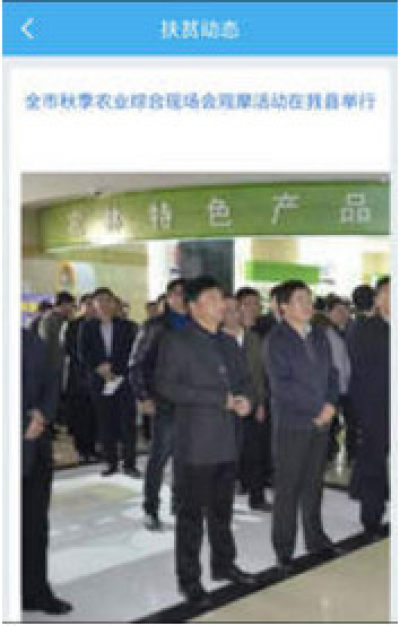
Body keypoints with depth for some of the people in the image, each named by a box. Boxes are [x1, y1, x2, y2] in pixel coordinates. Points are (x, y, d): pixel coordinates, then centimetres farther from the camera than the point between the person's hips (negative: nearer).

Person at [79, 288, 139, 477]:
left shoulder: (126, 326, 6)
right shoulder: (88, 327, 9)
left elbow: (131, 353, 0)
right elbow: (83, 354, 4)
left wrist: (113, 367, -10)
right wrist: (99, 368, -10)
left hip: (123, 380, -1)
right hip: (100, 381, 1)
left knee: (128, 422, -4)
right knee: (106, 424, 2)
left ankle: (129, 463, 3)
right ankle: (111, 463, 12)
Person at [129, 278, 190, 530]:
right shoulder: (155, 327, -2)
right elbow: (136, 364, -1)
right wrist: (144, 397, -7)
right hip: (165, 403, -4)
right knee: (160, 457, -1)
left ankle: (180, 504, 23)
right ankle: (151, 510, 12)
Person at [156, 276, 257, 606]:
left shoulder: (229, 343, 15)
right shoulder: (177, 342, -8)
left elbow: (244, 378, 22)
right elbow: (166, 385, -17)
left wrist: (245, 398, -3)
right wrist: (220, 399, -18)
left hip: (228, 442, 6)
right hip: (196, 445, -6)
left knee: (222, 510, 19)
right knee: (191, 514, 4)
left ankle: (224, 564, 35)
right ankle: (189, 579, 17)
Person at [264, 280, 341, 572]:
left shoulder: (319, 335, 11)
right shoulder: (276, 340, -9)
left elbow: (331, 372, 12)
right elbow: (282, 384, -16)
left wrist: (331, 404, -5)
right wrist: (317, 409, -13)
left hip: (321, 421, 6)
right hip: (292, 423, -6)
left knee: (314, 483, 16)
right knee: (288, 488, 2)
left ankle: (315, 537, 31)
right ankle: (284, 549, 14)